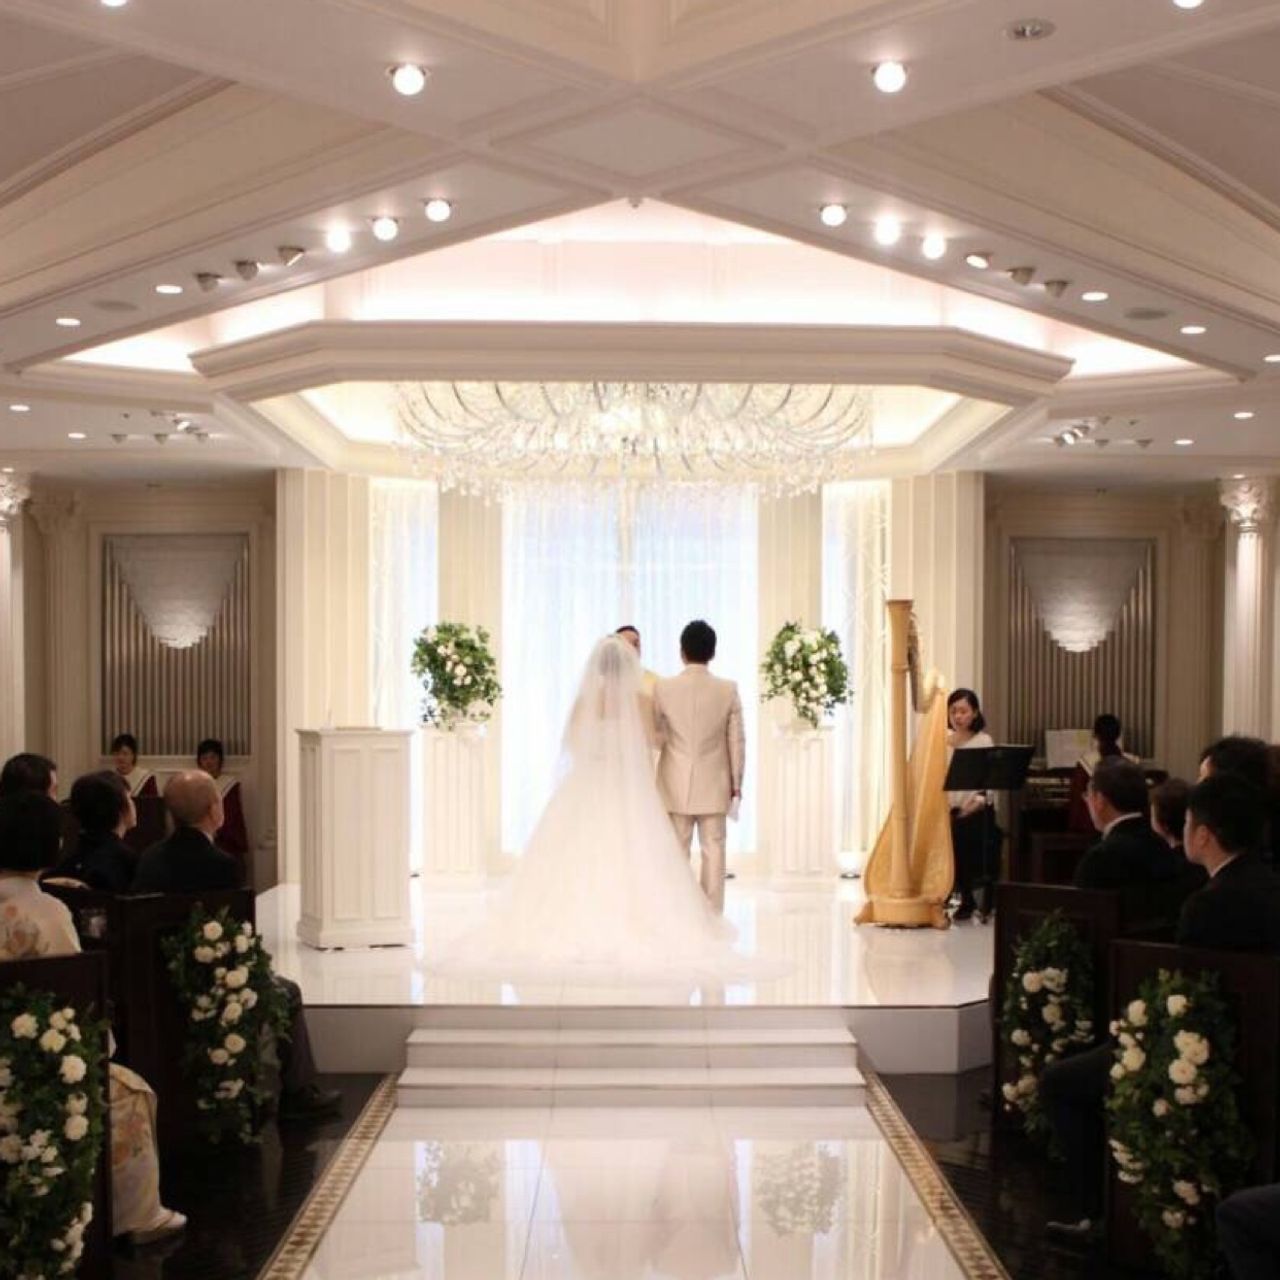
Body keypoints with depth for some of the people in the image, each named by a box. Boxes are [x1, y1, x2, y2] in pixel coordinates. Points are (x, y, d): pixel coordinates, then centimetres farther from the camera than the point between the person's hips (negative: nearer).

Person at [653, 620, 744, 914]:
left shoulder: (663, 688, -6)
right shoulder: (728, 690, -5)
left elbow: (655, 736, 2)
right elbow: (737, 741, -1)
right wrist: (736, 783, 8)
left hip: (676, 786, 0)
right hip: (714, 786, 0)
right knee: (713, 850, 5)